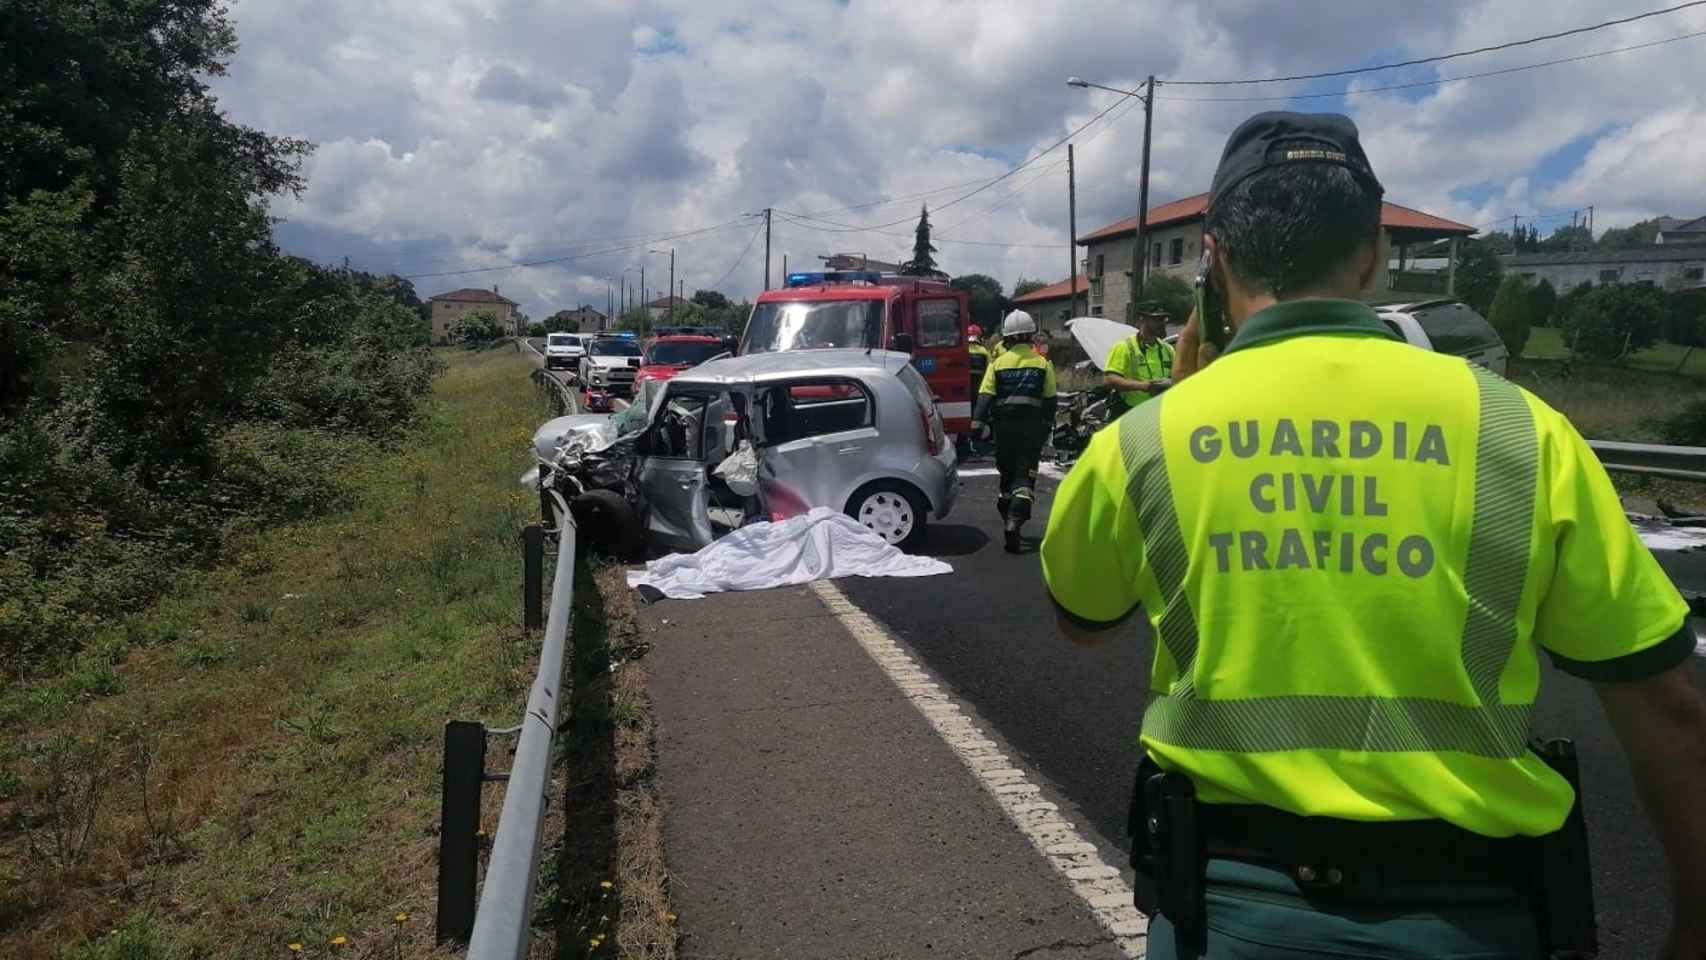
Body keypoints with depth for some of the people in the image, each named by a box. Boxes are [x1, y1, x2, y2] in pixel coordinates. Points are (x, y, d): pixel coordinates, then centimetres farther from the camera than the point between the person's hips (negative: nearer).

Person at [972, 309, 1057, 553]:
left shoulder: (998, 363, 1)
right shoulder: (1043, 364, 2)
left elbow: (985, 396, -7)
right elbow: (1049, 400, 5)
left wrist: (978, 423, -10)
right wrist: (1047, 427, 15)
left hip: (1005, 425, 1)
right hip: (1032, 425, -1)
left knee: (1006, 472, 17)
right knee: (1025, 474, -4)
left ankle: (1008, 520, 28)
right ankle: (1014, 520, -23)